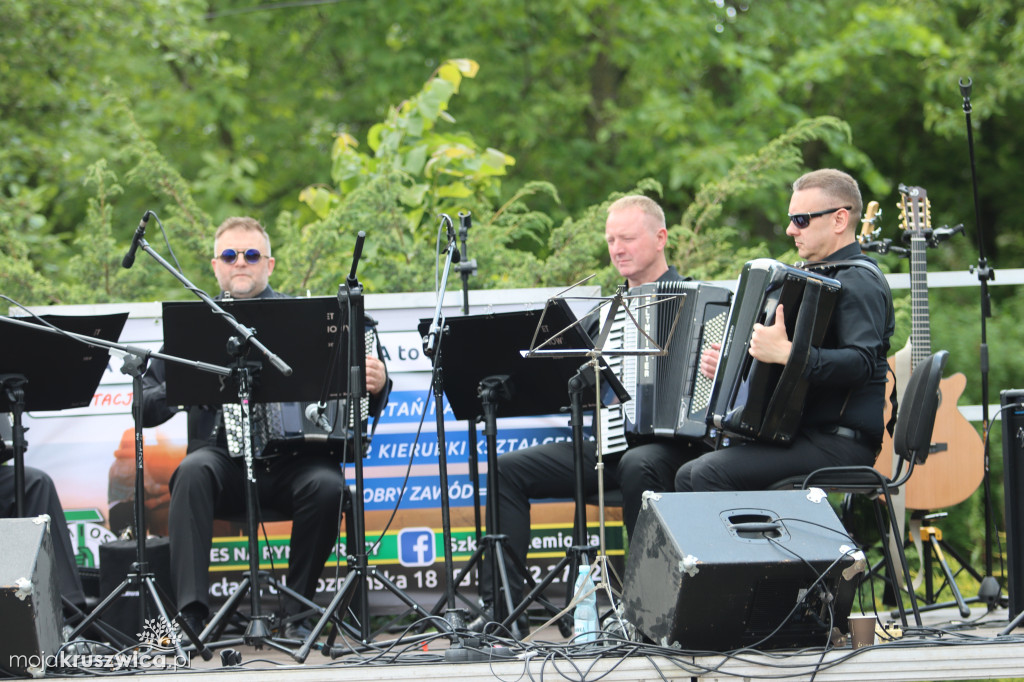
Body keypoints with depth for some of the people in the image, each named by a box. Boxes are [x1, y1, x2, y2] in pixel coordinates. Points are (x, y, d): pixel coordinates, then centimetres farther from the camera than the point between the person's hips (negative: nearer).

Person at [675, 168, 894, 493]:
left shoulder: (858, 282, -12)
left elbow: (861, 363, -28)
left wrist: (788, 353, -36)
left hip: (841, 442, -11)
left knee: (711, 473, -24)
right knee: (688, 476, 5)